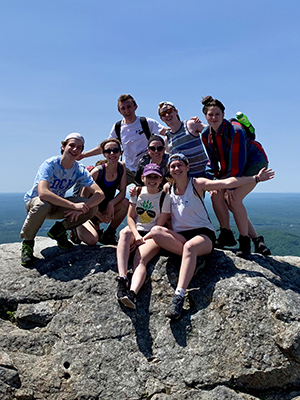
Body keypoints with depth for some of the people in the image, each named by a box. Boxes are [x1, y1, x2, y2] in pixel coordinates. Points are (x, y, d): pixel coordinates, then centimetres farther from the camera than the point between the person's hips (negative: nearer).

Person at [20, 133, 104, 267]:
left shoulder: (80, 170, -11)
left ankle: (58, 230, 4)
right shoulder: (50, 164, -25)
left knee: (92, 207, -17)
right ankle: (27, 242, -13)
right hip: (33, 201, -4)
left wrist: (82, 208, -36)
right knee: (42, 205, -42)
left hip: (58, 205, 4)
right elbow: (43, 193, -42)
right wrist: (74, 205, -44)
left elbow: (100, 194, -18)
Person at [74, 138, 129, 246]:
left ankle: (109, 234, -4)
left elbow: (122, 192, -7)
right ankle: (78, 229, 11)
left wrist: (111, 203, -26)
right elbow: (83, 198, -19)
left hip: (106, 208, 5)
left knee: (125, 202, -24)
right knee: (92, 240, -28)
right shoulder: (97, 171, -23)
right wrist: (100, 216, -18)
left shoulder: (122, 167, -8)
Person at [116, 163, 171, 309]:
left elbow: (160, 225, -4)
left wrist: (143, 239, -15)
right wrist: (136, 235, -11)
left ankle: (132, 293, -58)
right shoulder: (137, 192, 12)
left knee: (140, 259, -33)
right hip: (136, 231, 3)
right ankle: (122, 279, -47)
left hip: (153, 236, -3)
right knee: (125, 232, -35)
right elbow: (130, 217, 7)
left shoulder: (165, 197, 1)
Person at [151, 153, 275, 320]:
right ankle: (192, 257, -24)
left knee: (190, 247, -38)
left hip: (203, 234, -4)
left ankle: (179, 295, -45)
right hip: (179, 236, 4)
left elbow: (227, 182, -12)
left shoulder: (197, 184, -2)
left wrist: (255, 178, -19)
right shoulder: (168, 188, 11)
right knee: (156, 231, -25)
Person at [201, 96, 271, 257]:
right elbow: (213, 161, 1)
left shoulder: (235, 131, -27)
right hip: (230, 168, 7)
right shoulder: (206, 135, -7)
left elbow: (238, 161, -26)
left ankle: (245, 241, -8)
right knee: (216, 194, -9)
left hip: (254, 162, -7)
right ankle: (236, 236, 3)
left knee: (234, 199, -22)